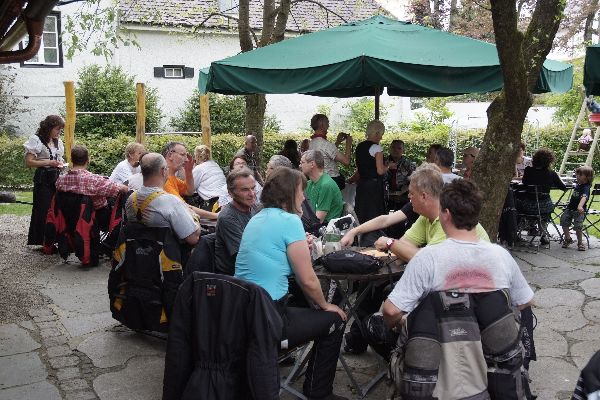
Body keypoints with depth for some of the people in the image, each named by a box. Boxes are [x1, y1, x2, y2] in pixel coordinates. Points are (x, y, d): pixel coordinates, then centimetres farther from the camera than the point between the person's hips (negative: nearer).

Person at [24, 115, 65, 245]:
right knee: (43, 209, -4)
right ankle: (40, 240, 4)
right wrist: (48, 162, -17)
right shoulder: (37, 140, -6)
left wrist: (60, 163, 4)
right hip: (43, 178, -6)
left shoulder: (58, 141, 14)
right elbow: (28, 162, -10)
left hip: (56, 177, 6)